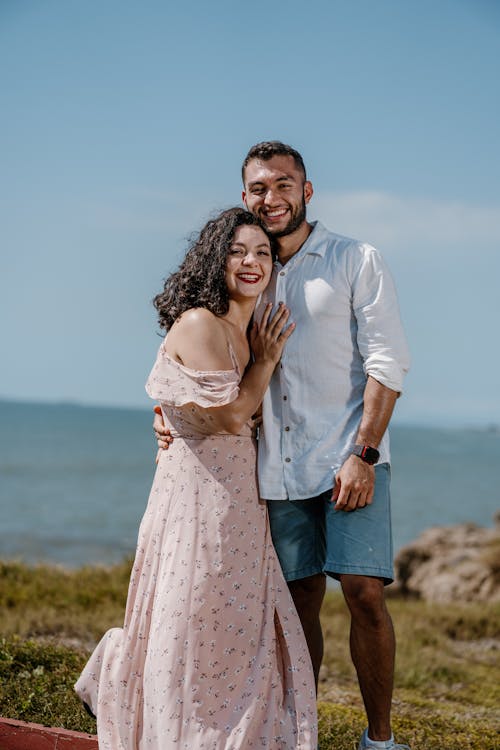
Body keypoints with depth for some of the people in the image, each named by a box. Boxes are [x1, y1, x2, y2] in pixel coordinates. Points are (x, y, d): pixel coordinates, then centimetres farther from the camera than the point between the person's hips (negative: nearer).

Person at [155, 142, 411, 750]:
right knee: (300, 601, 7)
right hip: (278, 469, 4)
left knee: (364, 593, -10)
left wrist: (363, 454, -14)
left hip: (348, 459, -3)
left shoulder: (357, 262, 1)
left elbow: (386, 362, -5)